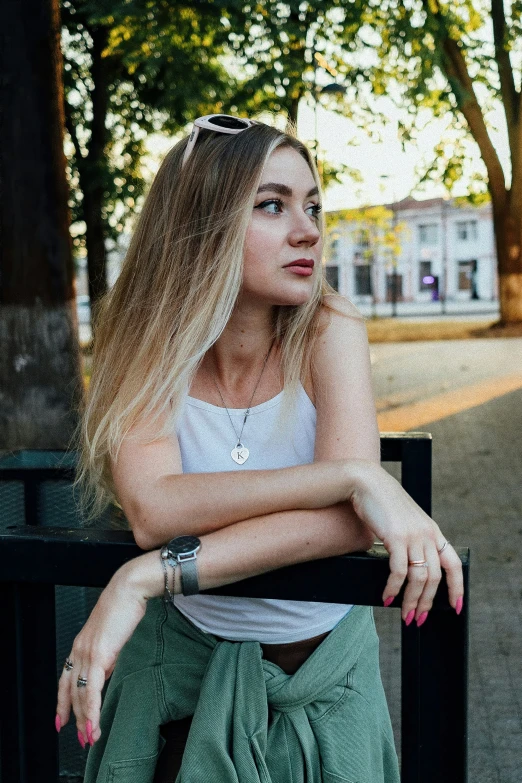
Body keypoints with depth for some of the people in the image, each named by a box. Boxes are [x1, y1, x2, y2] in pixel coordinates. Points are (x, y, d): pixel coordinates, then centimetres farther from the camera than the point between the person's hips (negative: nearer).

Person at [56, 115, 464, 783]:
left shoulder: (329, 332, -17)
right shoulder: (146, 342, -14)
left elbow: (352, 522, -30)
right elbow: (152, 510, -30)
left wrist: (149, 577, -36)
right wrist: (353, 477, -37)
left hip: (325, 677, 0)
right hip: (184, 667, 0)